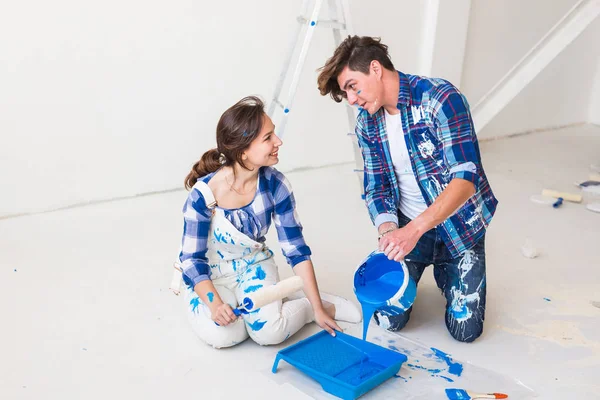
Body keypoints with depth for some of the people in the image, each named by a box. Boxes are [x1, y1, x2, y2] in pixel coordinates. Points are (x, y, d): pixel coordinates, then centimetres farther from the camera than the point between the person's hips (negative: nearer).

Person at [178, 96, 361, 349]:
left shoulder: (275, 185, -18)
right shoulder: (203, 194, -26)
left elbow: (296, 250, -11)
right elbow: (192, 260, -17)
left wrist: (318, 308, -12)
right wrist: (214, 303, -35)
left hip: (254, 266, 1)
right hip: (210, 274, -1)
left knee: (269, 332, -24)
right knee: (222, 335, -27)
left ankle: (318, 306, 5)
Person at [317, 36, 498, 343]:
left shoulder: (440, 99, -22)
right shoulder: (366, 124, -3)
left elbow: (466, 177, -29)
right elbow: (376, 187, -1)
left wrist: (414, 229, -39)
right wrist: (388, 232, -21)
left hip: (459, 224, -3)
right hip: (407, 226, 4)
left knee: (465, 329, -5)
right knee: (389, 318, -5)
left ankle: (444, 271, 26)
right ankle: (423, 265, 25)